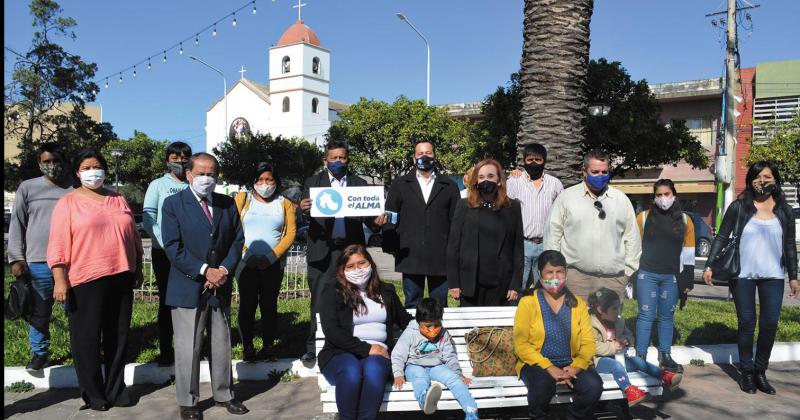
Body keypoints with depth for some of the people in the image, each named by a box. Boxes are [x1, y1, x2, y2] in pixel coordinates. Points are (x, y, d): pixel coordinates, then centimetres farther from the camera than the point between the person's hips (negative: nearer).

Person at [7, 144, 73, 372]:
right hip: (37, 263, 1)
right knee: (39, 312, 8)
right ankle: (39, 353, 22)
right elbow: (16, 224, 7)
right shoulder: (27, 188, 8)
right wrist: (16, 258, -1)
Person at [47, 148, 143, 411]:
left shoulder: (119, 200, 13)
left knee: (118, 336, 11)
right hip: (86, 281, -4)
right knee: (87, 339, 4)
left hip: (121, 278, 4)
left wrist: (138, 270, 16)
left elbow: (133, 237, 17)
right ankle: (94, 395, 18)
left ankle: (116, 390, 24)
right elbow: (58, 244, -6)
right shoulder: (68, 202, 0)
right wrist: (60, 280, -12)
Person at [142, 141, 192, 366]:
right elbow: (148, 219, -3)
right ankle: (165, 350, 14)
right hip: (163, 252, -1)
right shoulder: (158, 185, 4)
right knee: (167, 300, 4)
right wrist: (166, 243, -14)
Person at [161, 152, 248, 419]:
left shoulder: (227, 204, 7)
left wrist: (225, 270, -9)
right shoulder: (173, 204, -5)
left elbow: (237, 240, 7)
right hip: (188, 288, -4)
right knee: (188, 348, 4)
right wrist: (205, 271, -16)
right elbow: (173, 247, -11)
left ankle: (223, 395, 28)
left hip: (221, 286, 4)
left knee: (222, 345, 13)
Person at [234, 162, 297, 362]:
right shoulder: (242, 198, 6)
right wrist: (247, 255, -11)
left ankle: (268, 347, 13)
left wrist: (272, 256, -10)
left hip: (273, 264, 1)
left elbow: (290, 233, 1)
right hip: (247, 263, -1)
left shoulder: (284, 203, 8)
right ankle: (248, 348, 9)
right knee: (247, 305, 0)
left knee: (269, 305, 5)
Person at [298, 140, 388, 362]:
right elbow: (306, 209, -4)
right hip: (322, 251, -1)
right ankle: (313, 348, 9)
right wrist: (303, 208, -28)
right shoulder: (313, 182, 9)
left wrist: (377, 220, -16)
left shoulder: (359, 184, 11)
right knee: (319, 302, 1)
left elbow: (367, 216, 7)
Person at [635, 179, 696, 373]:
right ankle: (640, 357, 7)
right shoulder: (643, 217, 2)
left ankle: (665, 356, 21)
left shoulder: (685, 220, 7)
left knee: (667, 317, 11)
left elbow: (689, 253, 8)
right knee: (646, 316, 0)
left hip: (672, 277, 2)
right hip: (647, 275, -2)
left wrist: (688, 280, 5)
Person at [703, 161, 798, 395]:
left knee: (770, 324, 1)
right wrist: (710, 266, -7)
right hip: (743, 275, -2)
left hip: (773, 276, 2)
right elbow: (722, 237, 0)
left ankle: (760, 371, 16)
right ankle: (747, 372, 15)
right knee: (747, 324, 3)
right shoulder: (739, 207, 0)